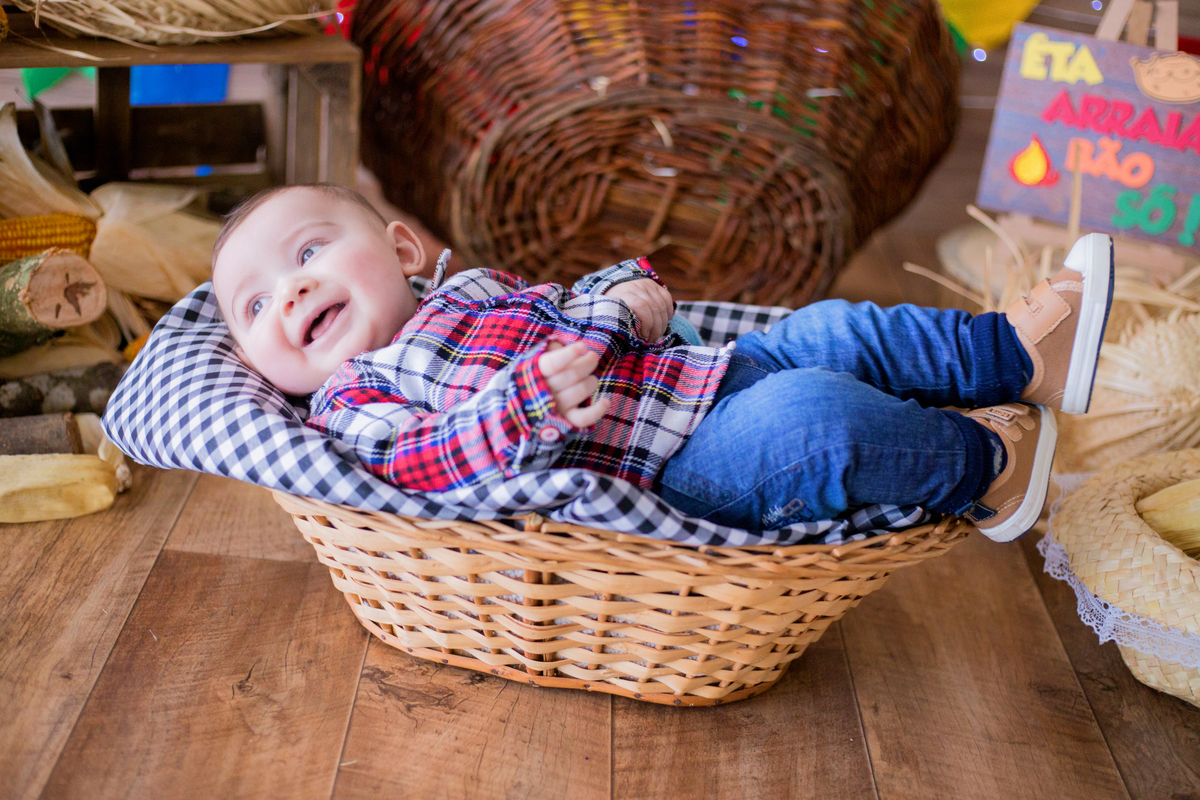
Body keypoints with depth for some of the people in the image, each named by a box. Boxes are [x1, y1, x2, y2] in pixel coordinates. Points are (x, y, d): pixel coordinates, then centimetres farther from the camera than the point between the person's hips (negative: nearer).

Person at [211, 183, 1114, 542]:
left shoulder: (469, 287, 23)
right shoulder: (354, 403, 0)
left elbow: (568, 306, 28)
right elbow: (418, 469, -19)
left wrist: (625, 292, 4)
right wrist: (528, 403, -33)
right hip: (667, 477, -9)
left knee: (826, 333, 1)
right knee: (811, 419, -29)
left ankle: (1021, 352, 11)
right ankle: (978, 462, -6)